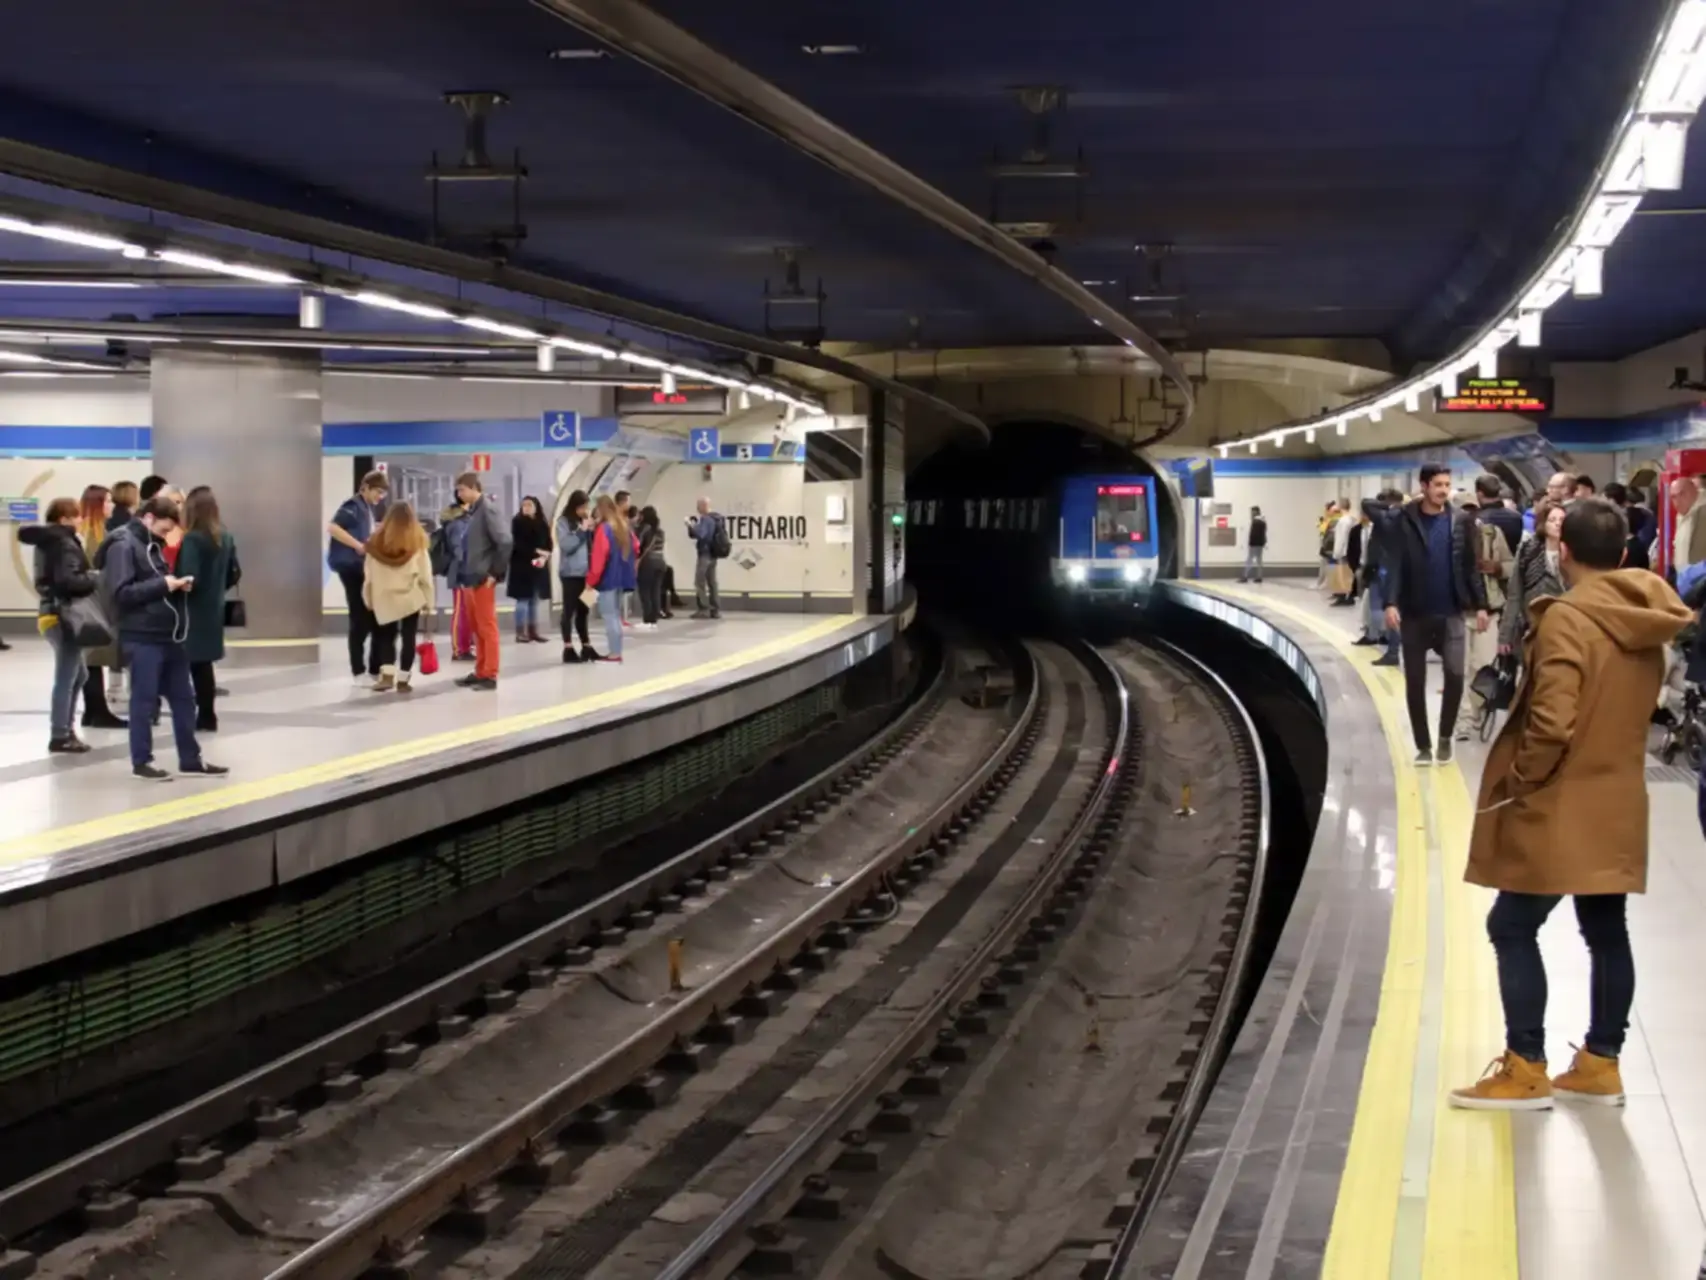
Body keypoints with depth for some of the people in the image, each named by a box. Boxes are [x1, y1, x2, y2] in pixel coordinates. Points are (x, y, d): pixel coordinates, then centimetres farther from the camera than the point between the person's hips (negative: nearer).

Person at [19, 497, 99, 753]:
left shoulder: (47, 542, 15)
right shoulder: (65, 544, -15)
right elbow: (67, 580, -27)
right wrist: (94, 579, -12)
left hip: (54, 611, 10)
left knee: (77, 674, 19)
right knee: (66, 678, -5)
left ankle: (64, 729, 23)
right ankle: (59, 736, -1)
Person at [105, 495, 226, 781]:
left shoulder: (153, 544, 16)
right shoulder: (124, 545, -11)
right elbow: (122, 592, -19)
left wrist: (175, 584, 3)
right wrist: (162, 584, -19)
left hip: (169, 634, 9)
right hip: (143, 637, -9)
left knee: (183, 697, 10)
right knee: (144, 699, 0)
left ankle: (190, 760, 17)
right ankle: (142, 761, 9)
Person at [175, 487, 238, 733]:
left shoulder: (192, 539, -17)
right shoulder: (225, 537, 6)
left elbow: (189, 578, -23)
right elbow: (235, 574, 12)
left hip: (194, 609, -7)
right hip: (214, 607, 7)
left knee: (196, 663, 0)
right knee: (204, 662, 15)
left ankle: (205, 716, 1)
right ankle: (207, 715, 18)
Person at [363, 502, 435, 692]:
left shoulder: (376, 541, -1)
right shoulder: (417, 541, -5)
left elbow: (368, 575, 3)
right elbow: (425, 574, -3)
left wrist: (369, 599, 14)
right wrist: (429, 600, 5)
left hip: (384, 598, 2)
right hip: (410, 597, -1)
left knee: (385, 636, 14)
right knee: (408, 638, 6)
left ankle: (387, 674, 0)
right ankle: (403, 679, 4)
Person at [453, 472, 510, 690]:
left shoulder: (487, 509, -13)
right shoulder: (474, 510, 13)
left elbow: (504, 541, -21)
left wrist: (496, 572, -17)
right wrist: (466, 572, 9)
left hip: (483, 578, -9)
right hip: (472, 578, 9)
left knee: (487, 627, -3)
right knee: (477, 628, 14)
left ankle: (490, 675, 1)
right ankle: (481, 672, 22)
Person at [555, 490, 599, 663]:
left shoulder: (586, 521, 13)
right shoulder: (563, 522, -4)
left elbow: (592, 545, 14)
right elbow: (566, 545, -15)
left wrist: (592, 531, -3)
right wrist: (582, 530, -14)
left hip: (585, 572, 5)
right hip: (570, 573, -5)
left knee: (583, 610, 10)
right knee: (570, 610, -3)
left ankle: (586, 647, 15)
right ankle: (568, 649, -2)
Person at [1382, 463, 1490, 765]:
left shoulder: (1461, 521, 2)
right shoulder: (1406, 520, -3)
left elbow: (1471, 565, 5)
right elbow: (1395, 563, -7)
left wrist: (1480, 605, 2)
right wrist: (1391, 602, -18)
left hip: (1451, 613, 0)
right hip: (1414, 614, 0)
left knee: (1455, 676, -10)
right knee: (1414, 683, 4)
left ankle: (1445, 737, 11)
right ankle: (1423, 745, 16)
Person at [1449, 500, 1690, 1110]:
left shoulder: (1566, 619, -19)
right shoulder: (1647, 624, 5)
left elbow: (1551, 722, -24)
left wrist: (1520, 778, -10)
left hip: (1558, 809, -8)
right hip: (1616, 804, 8)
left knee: (1513, 928, 2)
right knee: (1607, 933, 13)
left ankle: (1526, 1069, 4)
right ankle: (1600, 1063, 20)